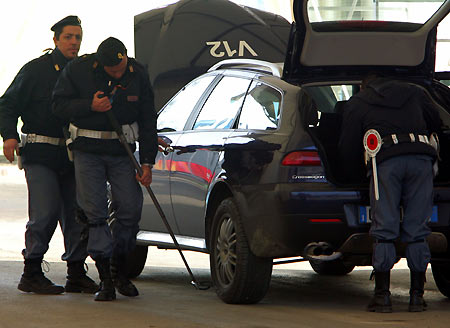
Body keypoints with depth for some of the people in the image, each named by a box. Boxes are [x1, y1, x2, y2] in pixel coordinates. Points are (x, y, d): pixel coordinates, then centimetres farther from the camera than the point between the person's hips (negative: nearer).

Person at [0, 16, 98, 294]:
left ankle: (76, 274, 12)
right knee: (45, 213, -12)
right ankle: (32, 273, -3)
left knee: (77, 214, 4)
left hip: (72, 155, 5)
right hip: (41, 155, -5)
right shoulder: (36, 70, 0)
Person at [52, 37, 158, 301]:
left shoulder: (138, 74, -3)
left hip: (122, 152, 2)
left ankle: (119, 269, 15)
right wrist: (90, 106, -21)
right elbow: (59, 105, -3)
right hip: (88, 152, -2)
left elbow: (148, 121, 1)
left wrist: (147, 162, -4)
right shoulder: (78, 70, -9)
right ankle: (105, 278, -4)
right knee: (95, 212, -8)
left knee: (131, 208, -5)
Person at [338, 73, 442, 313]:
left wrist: (351, 173, 34)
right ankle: (417, 296, 5)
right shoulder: (413, 92, 28)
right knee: (417, 231, 5)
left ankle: (382, 295, -3)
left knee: (384, 230, 0)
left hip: (386, 160, -2)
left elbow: (348, 147, 17)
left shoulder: (356, 104, 21)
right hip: (421, 157, 2)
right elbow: (436, 123, 32)